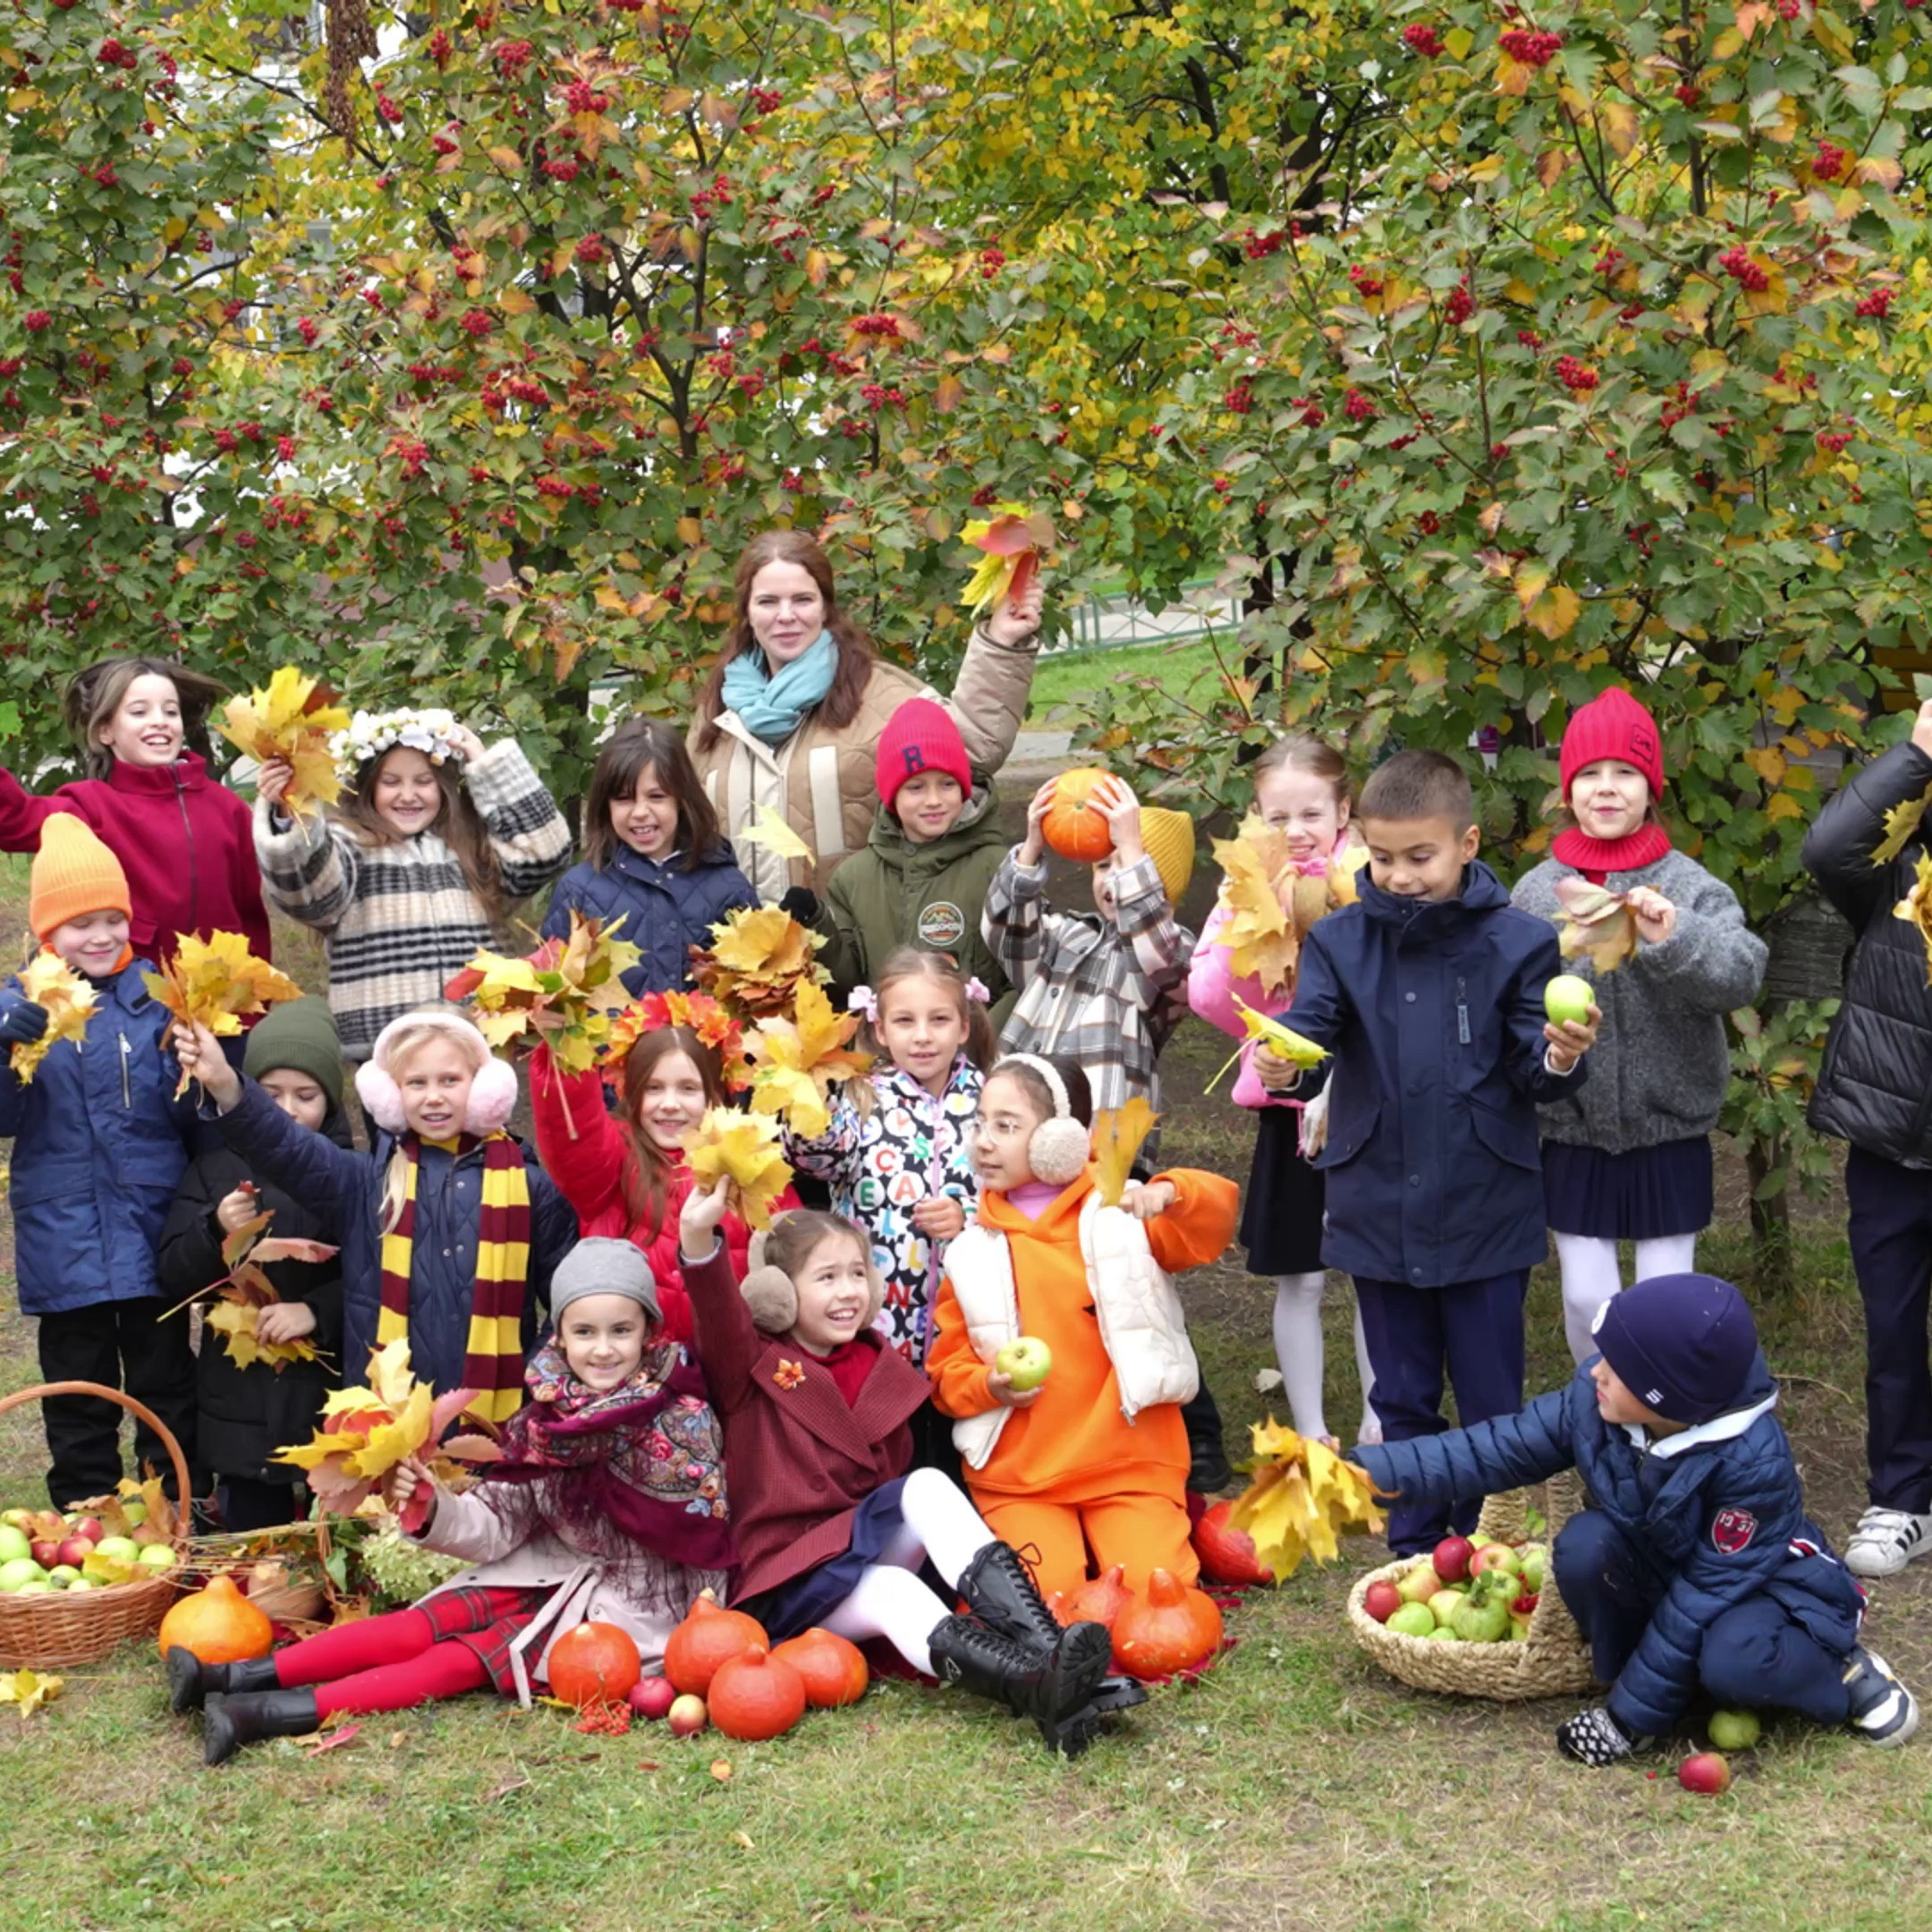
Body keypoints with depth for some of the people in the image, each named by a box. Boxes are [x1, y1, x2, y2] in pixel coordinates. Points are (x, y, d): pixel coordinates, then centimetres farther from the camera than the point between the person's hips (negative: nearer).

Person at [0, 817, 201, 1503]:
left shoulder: (158, 994, 0)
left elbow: (198, 1117, 3)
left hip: (154, 1233, 0)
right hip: (65, 1242, 0)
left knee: (167, 1391, 11)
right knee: (79, 1402, 11)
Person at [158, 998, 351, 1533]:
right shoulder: (215, 1169, 5)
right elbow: (174, 1278, 1)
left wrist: (318, 1310, -21)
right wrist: (215, 1231, -17)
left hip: (333, 1400, -2)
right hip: (241, 1406, 2)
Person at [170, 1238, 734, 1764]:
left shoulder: (683, 1422, -15)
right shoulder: (542, 1420, -1)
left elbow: (696, 1537, -13)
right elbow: (497, 1524, -2)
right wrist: (435, 1509, -19)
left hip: (635, 1599, -5)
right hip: (551, 1570, 5)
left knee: (472, 1656, -18)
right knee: (423, 1625, -12)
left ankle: (285, 1712, -27)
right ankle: (242, 1676, -17)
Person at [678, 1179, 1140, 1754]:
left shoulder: (882, 1372, 14)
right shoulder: (752, 1367, 0)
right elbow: (718, 1319, -23)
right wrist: (699, 1237, -43)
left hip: (863, 1545, 5)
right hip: (783, 1579, -5)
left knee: (927, 1487, -27)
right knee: (889, 1591, -36)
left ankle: (1044, 1646, -45)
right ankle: (1037, 1690, -59)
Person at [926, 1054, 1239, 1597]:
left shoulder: (1118, 1216, 3)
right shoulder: (972, 1255, 7)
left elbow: (1214, 1216, -12)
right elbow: (948, 1369, 9)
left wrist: (1168, 1193, -32)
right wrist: (988, 1386, -13)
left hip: (1130, 1465, -1)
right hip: (1017, 1476, 1)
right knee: (1043, 1593, -22)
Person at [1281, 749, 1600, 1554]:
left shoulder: (1517, 943, -5)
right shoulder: (1340, 940, 0)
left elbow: (1533, 1072, -5)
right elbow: (1309, 1028, -14)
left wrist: (1559, 1058, -28)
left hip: (1485, 1211, -2)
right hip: (1379, 1209, 2)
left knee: (1492, 1404, 8)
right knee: (1403, 1398, 15)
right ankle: (1414, 1550, 29)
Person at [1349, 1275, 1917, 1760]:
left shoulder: (1754, 1461, -33)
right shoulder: (1591, 1400, -20)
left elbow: (1712, 1589, -29)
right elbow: (1493, 1451, -11)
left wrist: (1636, 1710, -26)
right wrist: (1372, 1471, -19)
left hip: (1762, 1588, -4)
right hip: (1657, 1577, 4)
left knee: (1734, 1662, -37)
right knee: (1585, 1543, -27)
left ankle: (1842, 1676, -4)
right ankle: (1630, 1678, -5)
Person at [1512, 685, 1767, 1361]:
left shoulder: (1691, 886, -7)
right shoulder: (1537, 890, -2)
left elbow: (1741, 973, -22)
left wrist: (1673, 941, -36)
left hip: (1669, 1132, -1)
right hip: (1571, 1133, 1)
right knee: (1587, 1298, 7)